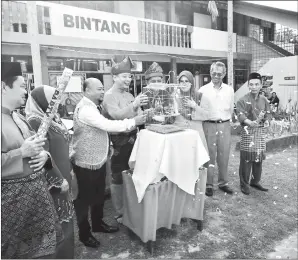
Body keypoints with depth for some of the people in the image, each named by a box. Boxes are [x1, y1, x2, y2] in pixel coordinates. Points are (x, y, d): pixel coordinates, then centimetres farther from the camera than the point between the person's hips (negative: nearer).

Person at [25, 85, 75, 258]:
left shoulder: (52, 118, 7)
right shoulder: (36, 123, -20)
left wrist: (69, 169, 14)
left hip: (63, 178, 9)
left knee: (65, 222, 21)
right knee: (59, 226, 5)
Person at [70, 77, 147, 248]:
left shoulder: (95, 106, 10)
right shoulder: (85, 109, -23)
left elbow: (105, 127, 10)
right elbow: (108, 126, -30)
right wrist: (133, 122, -24)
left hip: (99, 160, 9)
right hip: (86, 163, -9)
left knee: (99, 195, 22)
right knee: (85, 198, 9)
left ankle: (98, 223, 42)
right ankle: (84, 233, 27)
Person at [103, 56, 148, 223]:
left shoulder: (129, 95, 13)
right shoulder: (109, 96, -9)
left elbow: (138, 116, 14)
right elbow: (116, 115, -25)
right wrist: (134, 104, -33)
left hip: (133, 137, 7)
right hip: (119, 140, -7)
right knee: (118, 177, 4)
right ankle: (120, 213, 18)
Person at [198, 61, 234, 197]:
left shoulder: (229, 90, 8)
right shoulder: (203, 90, 0)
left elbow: (231, 109, 15)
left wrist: (225, 120, 13)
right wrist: (205, 120, -1)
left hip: (225, 125, 3)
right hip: (209, 125, -2)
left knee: (224, 156, 8)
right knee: (209, 156, 3)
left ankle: (223, 182, 22)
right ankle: (208, 184, 12)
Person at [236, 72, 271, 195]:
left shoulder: (264, 100, 9)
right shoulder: (243, 100, -6)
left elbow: (268, 113, 12)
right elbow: (240, 115, -17)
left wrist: (263, 117, -10)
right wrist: (250, 122, -34)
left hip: (260, 131, 5)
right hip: (247, 131, -4)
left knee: (259, 157, 11)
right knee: (246, 159, -2)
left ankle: (255, 181, 28)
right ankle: (244, 184, 12)